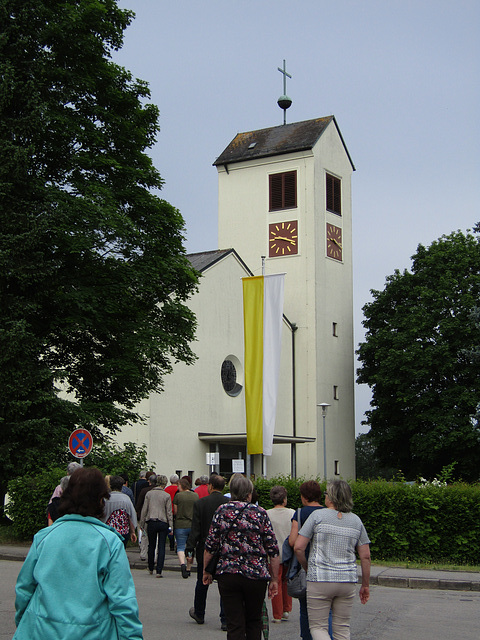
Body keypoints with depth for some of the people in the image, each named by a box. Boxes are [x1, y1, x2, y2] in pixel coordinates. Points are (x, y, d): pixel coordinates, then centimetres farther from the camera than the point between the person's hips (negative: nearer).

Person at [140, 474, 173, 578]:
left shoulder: (149, 494, 1)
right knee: (161, 547, 1)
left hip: (151, 522, 2)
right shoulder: (167, 496, -4)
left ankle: (151, 568, 28)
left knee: (151, 546, 16)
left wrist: (142, 524, 11)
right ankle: (159, 571, -5)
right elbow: (169, 512, -3)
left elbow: (144, 510, 3)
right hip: (163, 523, -2)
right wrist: (171, 526, 2)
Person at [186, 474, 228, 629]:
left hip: (205, 549, 0)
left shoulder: (199, 504, -8)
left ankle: (199, 614, 32)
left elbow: (195, 530, -10)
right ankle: (225, 619, 0)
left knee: (202, 582, 16)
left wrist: (190, 548, -5)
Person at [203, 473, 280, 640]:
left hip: (228, 574, 0)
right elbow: (273, 549, -2)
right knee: (254, 621, 18)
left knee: (234, 624, 3)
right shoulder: (260, 513, 1)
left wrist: (206, 571, 13)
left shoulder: (222, 511, 2)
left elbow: (210, 546, 1)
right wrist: (274, 579, 5)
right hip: (256, 575, 0)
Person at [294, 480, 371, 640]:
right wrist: (365, 585, 15)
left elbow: (298, 547, -7)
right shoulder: (356, 520, 6)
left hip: (319, 580, -4)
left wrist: (307, 568, 10)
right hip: (347, 581, 4)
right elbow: (365, 556, 5)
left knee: (317, 626, 4)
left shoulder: (318, 516, -5)